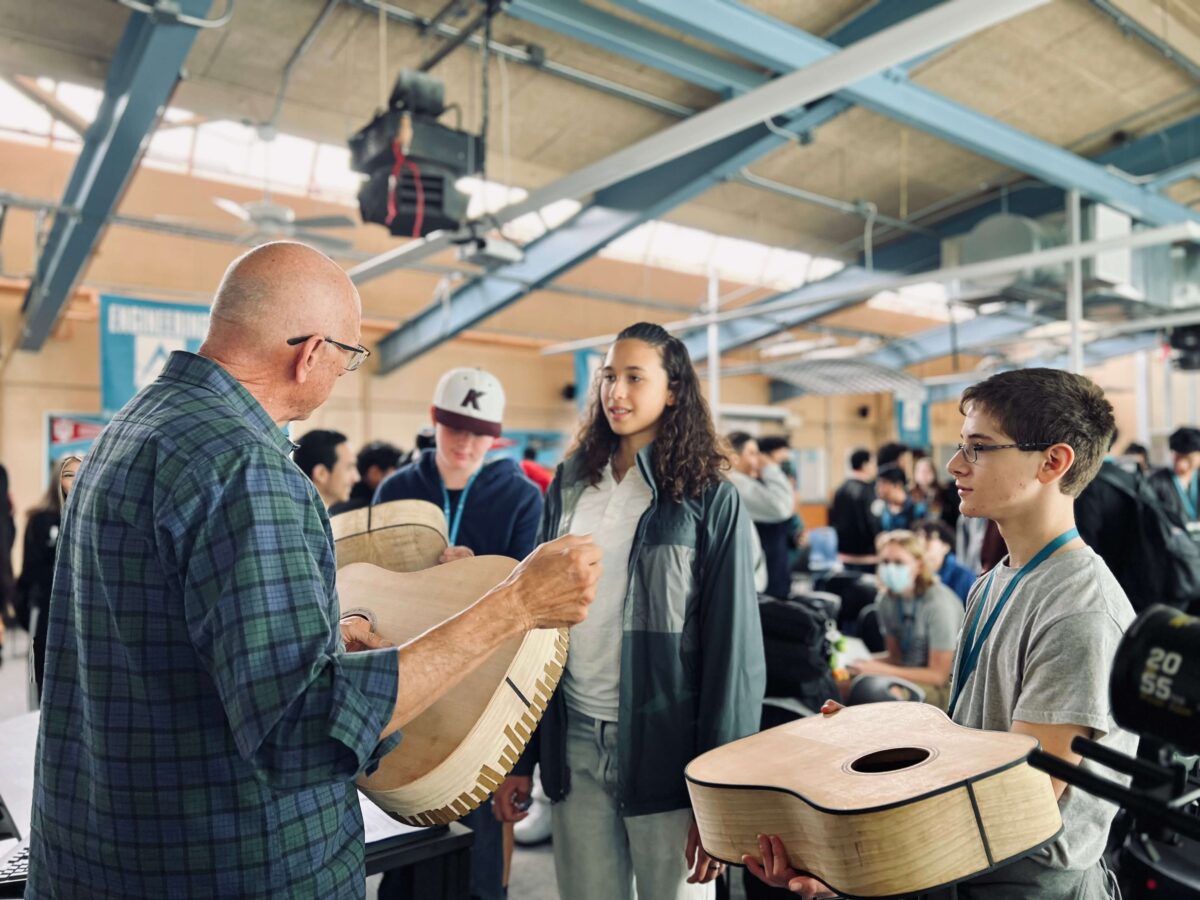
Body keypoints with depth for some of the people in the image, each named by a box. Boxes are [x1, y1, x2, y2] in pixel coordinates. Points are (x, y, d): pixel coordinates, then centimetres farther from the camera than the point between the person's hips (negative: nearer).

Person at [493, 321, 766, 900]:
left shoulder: (711, 502, -6)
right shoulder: (568, 488, 7)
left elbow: (732, 645, -8)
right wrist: (518, 755, 7)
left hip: (664, 747, -3)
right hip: (573, 744, 4)